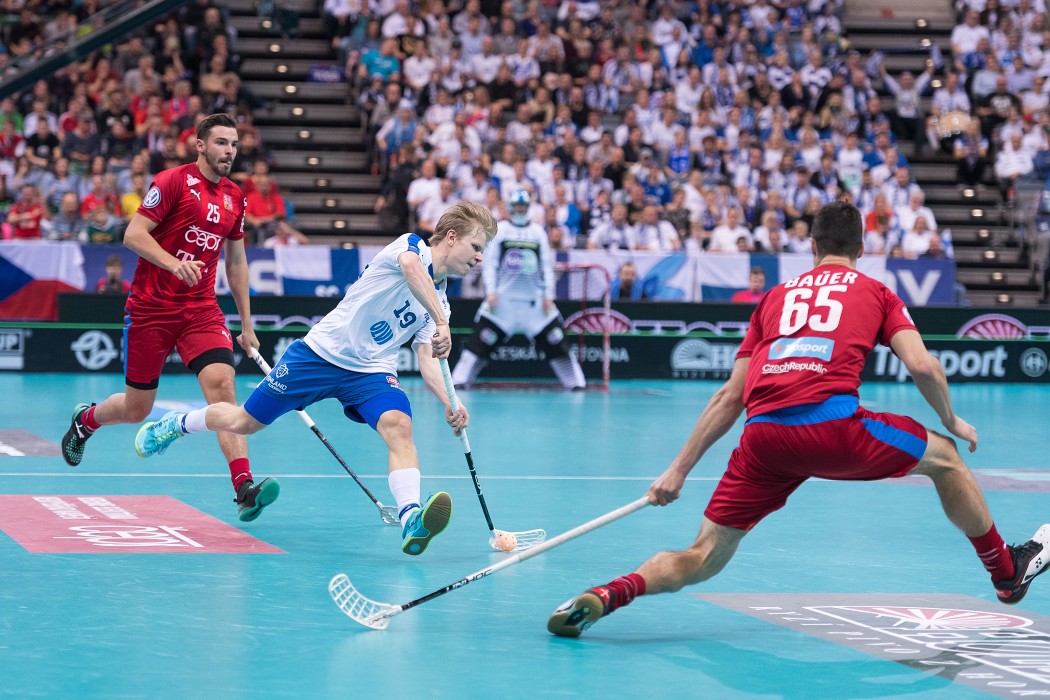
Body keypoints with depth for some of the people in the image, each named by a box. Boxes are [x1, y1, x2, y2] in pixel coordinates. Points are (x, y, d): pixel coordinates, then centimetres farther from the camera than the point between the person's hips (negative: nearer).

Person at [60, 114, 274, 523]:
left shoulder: (234, 198, 11)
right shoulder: (173, 181, -8)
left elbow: (236, 263, 20)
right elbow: (133, 234, -12)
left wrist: (246, 324, 18)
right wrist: (174, 263, -28)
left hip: (202, 309, 4)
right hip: (151, 307, -4)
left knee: (221, 384, -20)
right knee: (136, 408, 5)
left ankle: (244, 487, -28)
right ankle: (85, 420, 40)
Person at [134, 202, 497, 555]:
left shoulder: (439, 301, 9)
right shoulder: (410, 245, -9)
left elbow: (428, 362, 1)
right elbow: (411, 268, -35)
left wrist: (449, 404, -18)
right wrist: (441, 323, -47)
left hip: (371, 372, 5)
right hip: (323, 352, -4)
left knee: (399, 425, -28)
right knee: (242, 422, 7)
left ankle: (411, 520, -44)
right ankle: (177, 423, 38)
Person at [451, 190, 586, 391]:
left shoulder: (538, 231, 11)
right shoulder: (499, 230, 4)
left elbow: (546, 266, 10)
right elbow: (489, 263, 1)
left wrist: (548, 295, 1)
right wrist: (490, 291, -10)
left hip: (534, 299, 2)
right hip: (503, 297, -2)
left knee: (555, 341, -2)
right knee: (481, 339, -9)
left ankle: (575, 382, 6)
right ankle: (459, 380, -4)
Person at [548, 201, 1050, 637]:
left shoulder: (776, 296, 28)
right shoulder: (875, 292, 21)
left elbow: (730, 396, 22)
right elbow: (922, 366, 6)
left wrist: (679, 470, 23)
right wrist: (951, 421, 24)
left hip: (763, 435, 3)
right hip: (833, 424, -2)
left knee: (703, 558, 11)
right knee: (944, 457, 24)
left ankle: (605, 596, -13)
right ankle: (1008, 573, 37)